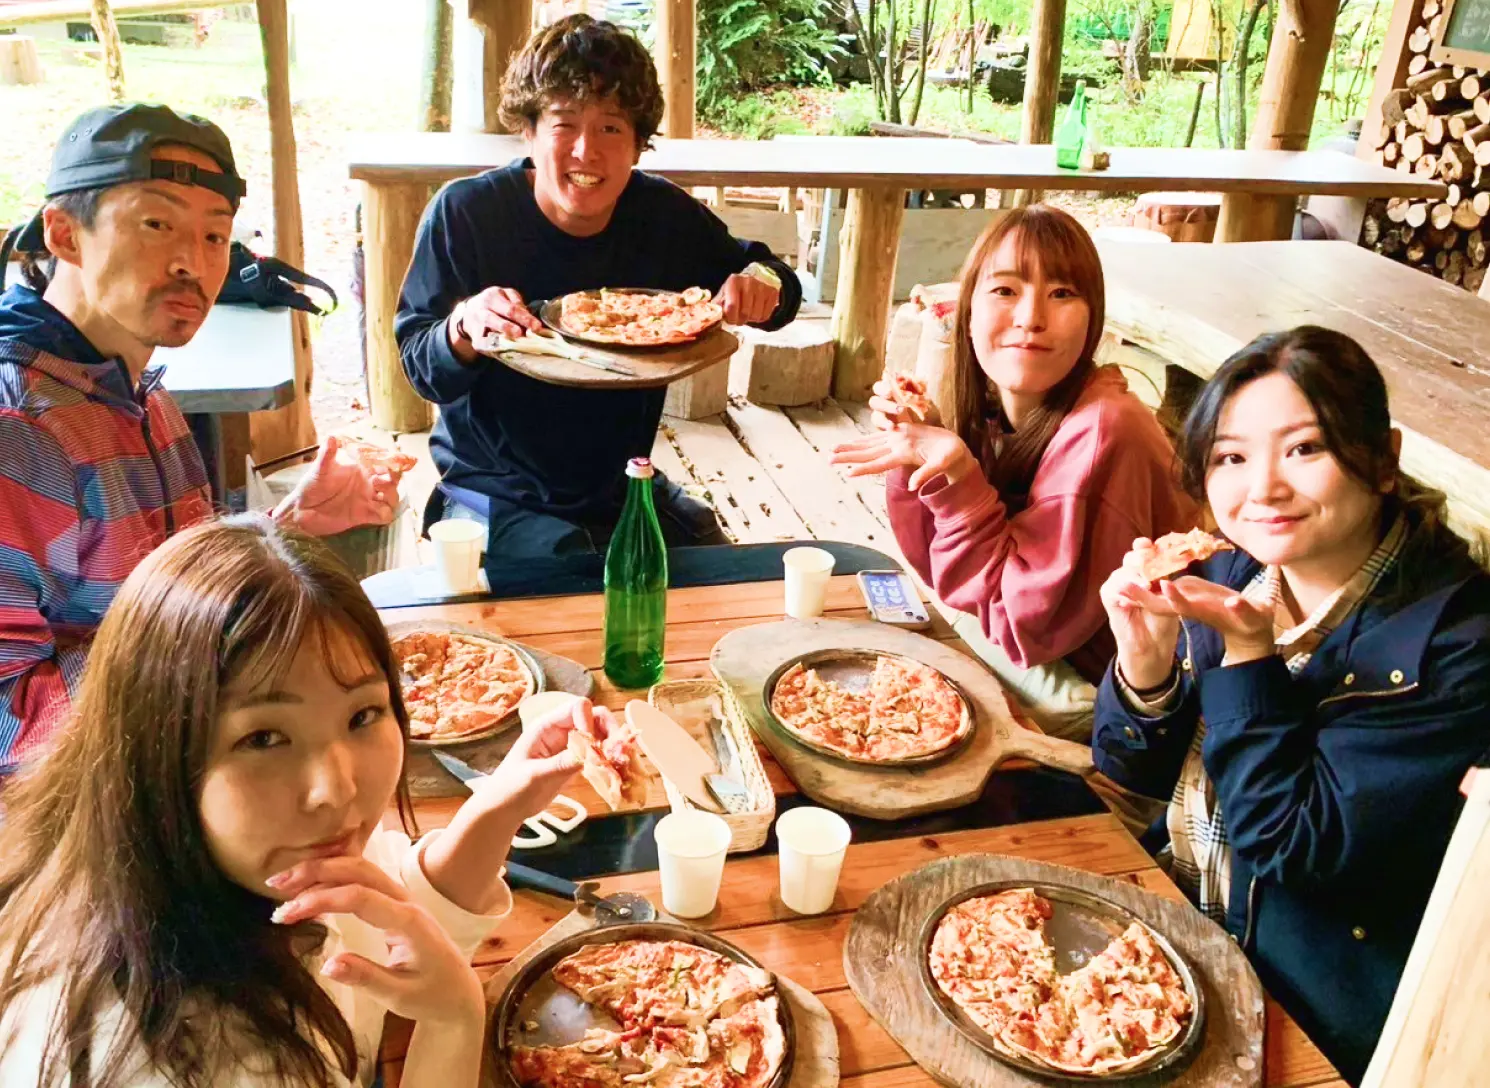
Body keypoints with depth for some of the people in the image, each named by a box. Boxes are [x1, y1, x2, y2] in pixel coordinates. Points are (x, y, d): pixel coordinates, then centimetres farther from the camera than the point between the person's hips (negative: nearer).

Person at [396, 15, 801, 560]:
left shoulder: (665, 214, -5)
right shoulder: (464, 213, -14)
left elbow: (769, 277, 8)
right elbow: (420, 368, -11)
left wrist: (762, 283, -17)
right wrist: (463, 326, -34)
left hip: (624, 489, 4)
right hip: (496, 493, -4)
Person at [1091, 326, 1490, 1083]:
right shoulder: (1233, 576, -5)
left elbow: (1294, 845, -21)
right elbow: (1134, 772, -1)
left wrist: (1247, 654, -26)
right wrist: (1144, 660, -20)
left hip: (1305, 1011, -5)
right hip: (1170, 915, 6)